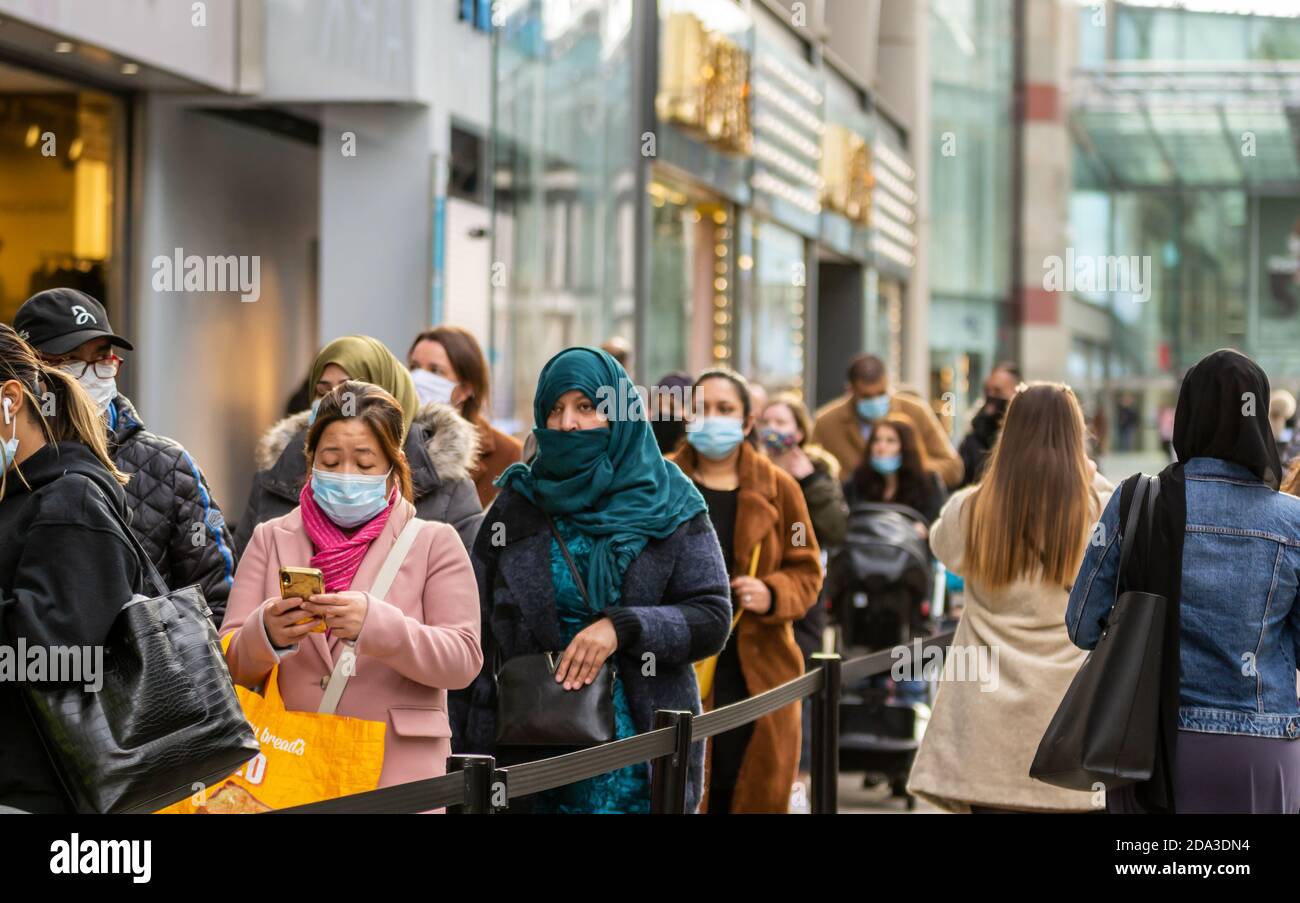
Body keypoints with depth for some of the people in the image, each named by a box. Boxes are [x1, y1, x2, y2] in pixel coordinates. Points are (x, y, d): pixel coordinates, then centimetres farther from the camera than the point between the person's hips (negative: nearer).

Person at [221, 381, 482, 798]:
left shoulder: (434, 543, 3)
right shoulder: (270, 539, 9)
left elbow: (463, 660, -8)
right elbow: (229, 662, 3)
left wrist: (377, 625, -24)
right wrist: (265, 634, -20)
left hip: (397, 775, -1)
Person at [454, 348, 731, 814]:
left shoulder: (670, 507, 2)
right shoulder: (515, 509, 5)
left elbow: (713, 617, -3)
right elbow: (479, 637, 5)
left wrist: (623, 627, -19)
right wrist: (470, 757, 1)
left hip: (642, 756, -1)